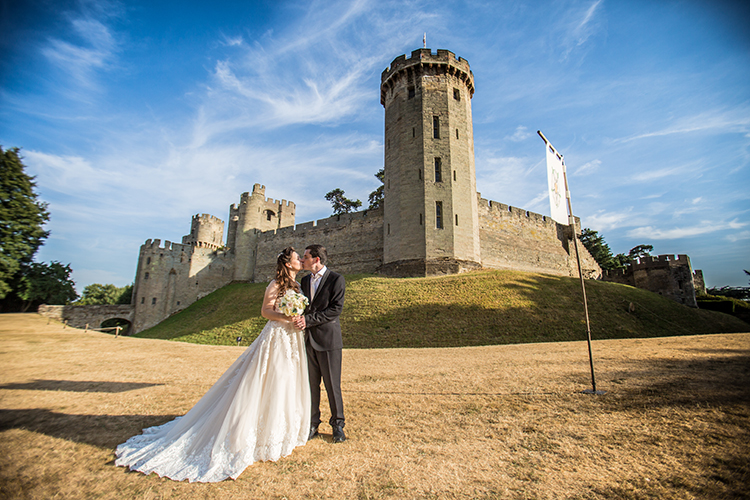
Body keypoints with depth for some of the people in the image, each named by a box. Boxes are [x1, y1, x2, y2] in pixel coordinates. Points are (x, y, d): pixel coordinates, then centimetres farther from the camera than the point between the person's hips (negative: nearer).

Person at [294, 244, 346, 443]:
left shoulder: (336, 279, -5)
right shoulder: (304, 281, 15)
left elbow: (336, 309, -13)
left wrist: (308, 320, -17)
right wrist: (299, 320, -3)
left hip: (328, 338, -5)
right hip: (308, 339, 5)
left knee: (332, 384, 4)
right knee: (311, 384, 10)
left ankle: (337, 424, 21)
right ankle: (312, 424, 25)